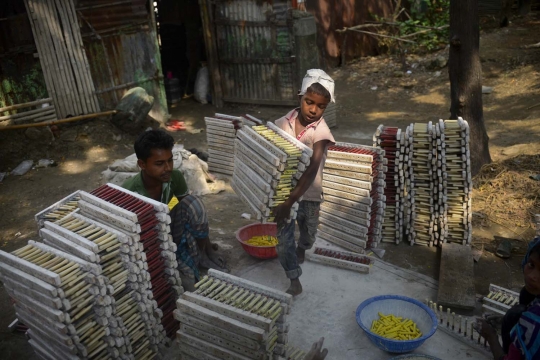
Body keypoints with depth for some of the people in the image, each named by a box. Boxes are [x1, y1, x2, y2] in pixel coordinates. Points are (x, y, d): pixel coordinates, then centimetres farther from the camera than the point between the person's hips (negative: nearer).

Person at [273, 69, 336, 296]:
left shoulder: (321, 132, -21)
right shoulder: (285, 122, -10)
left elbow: (312, 170, -29)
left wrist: (289, 202, -36)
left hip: (308, 194, -1)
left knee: (308, 235, 22)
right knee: (283, 238, 2)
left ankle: (301, 250, 57)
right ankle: (295, 282, 21)